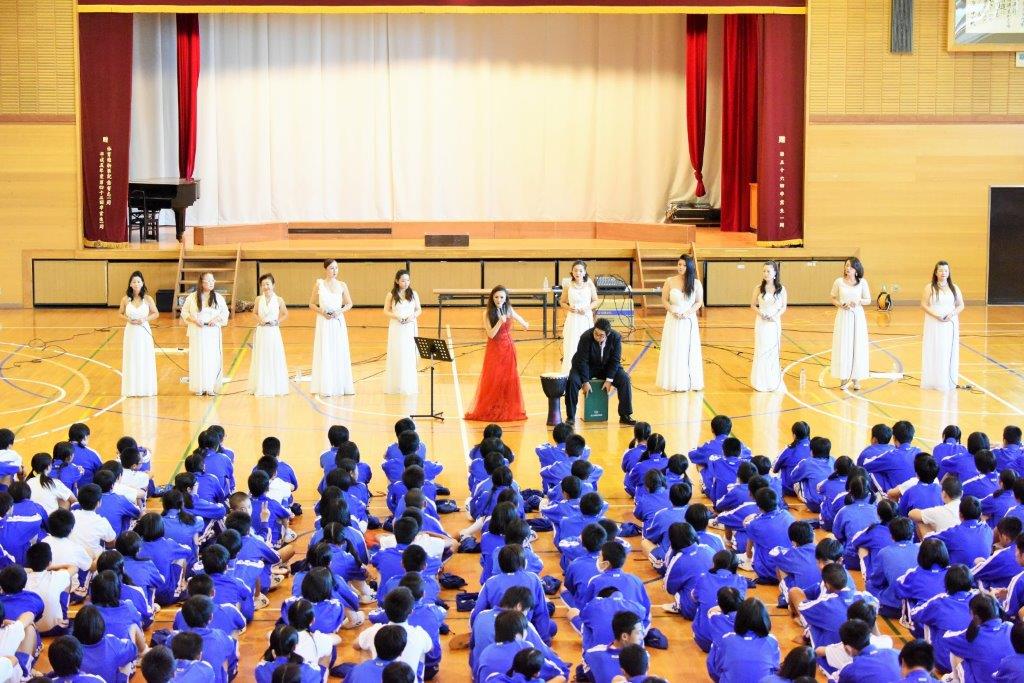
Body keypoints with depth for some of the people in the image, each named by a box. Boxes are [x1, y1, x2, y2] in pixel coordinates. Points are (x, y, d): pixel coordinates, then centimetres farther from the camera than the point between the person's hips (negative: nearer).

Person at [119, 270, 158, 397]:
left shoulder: (148, 299, -4)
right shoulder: (125, 299, -2)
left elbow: (156, 314, 4)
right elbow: (120, 314, 9)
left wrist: (145, 319, -11)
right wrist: (128, 319, -10)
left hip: (144, 331, 0)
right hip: (131, 332, 1)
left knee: (145, 360, 2)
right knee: (131, 360, 3)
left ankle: (145, 388, 13)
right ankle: (131, 389, 12)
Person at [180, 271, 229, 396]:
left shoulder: (218, 297, 4)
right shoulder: (192, 297, 0)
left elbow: (225, 312, 8)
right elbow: (184, 312, 5)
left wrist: (217, 318, -11)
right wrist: (193, 319, -12)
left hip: (213, 332, 1)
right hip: (197, 332, -1)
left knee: (213, 358, -1)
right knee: (198, 358, 0)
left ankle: (211, 387, 6)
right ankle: (199, 388, 6)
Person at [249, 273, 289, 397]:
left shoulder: (278, 300, -3)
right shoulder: (259, 299, 1)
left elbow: (285, 314, 7)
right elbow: (254, 313, 13)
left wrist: (278, 321, -7)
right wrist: (259, 319, -6)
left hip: (274, 332, -1)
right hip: (261, 332, 1)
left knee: (275, 358, 2)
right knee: (261, 360, 6)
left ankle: (276, 387, 12)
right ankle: (261, 388, 15)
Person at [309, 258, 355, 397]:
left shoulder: (342, 285, 5)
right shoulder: (319, 284, 0)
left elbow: (349, 303, 12)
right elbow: (312, 304, 5)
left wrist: (340, 311, -6)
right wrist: (321, 311, -12)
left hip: (338, 322, 2)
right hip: (324, 322, -2)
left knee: (339, 354, 2)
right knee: (324, 354, -2)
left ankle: (339, 386, 9)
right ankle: (325, 388, 1)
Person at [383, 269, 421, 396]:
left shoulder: (413, 294, 4)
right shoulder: (391, 295, 0)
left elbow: (419, 310, 9)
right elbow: (386, 311, 4)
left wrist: (413, 316, -10)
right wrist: (396, 316, -13)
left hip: (410, 327, 1)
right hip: (396, 327, -1)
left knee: (409, 356, 0)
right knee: (396, 356, -1)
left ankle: (408, 385, 6)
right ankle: (394, 386, 4)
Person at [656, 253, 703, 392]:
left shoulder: (696, 283, -1)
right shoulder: (670, 281, -2)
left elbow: (699, 302, 4)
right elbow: (664, 299, 4)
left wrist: (688, 313, -11)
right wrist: (672, 311, -12)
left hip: (689, 320, 0)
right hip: (673, 321, 0)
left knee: (689, 350, 3)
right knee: (673, 350, 2)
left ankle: (690, 382, 12)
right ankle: (674, 382, 10)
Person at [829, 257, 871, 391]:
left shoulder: (862, 282, 0)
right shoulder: (839, 282, 1)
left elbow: (868, 300, 6)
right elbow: (833, 299, 9)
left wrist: (858, 302, -14)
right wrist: (841, 304, -10)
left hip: (857, 317, 0)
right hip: (843, 317, 0)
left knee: (858, 347, 0)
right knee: (843, 347, -1)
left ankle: (856, 379, 9)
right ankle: (844, 378, 7)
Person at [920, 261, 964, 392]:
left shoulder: (954, 288, 7)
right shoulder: (929, 288, -1)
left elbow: (961, 305, 8)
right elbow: (924, 305, -5)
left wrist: (952, 313, -12)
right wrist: (936, 315, -18)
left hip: (950, 325, 3)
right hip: (934, 325, -3)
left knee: (949, 352, 3)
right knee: (934, 352, -3)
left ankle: (949, 381, 8)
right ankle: (933, 381, 1)